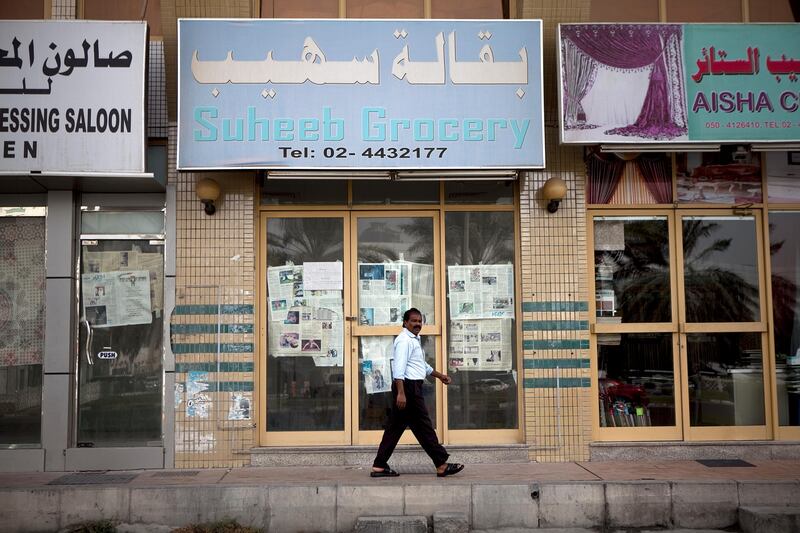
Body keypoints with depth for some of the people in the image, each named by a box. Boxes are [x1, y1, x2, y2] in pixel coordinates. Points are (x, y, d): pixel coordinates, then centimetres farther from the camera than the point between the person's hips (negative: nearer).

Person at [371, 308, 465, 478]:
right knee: (423, 427, -4)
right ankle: (441, 465, 3)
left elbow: (422, 365, 35)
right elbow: (399, 367, -22)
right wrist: (401, 393, -28)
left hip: (412, 387, 11)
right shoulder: (404, 340, -12)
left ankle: (379, 466, 11)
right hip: (408, 387, -11)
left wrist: (439, 375, 37)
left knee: (395, 427, 9)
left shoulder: (414, 340, 22)